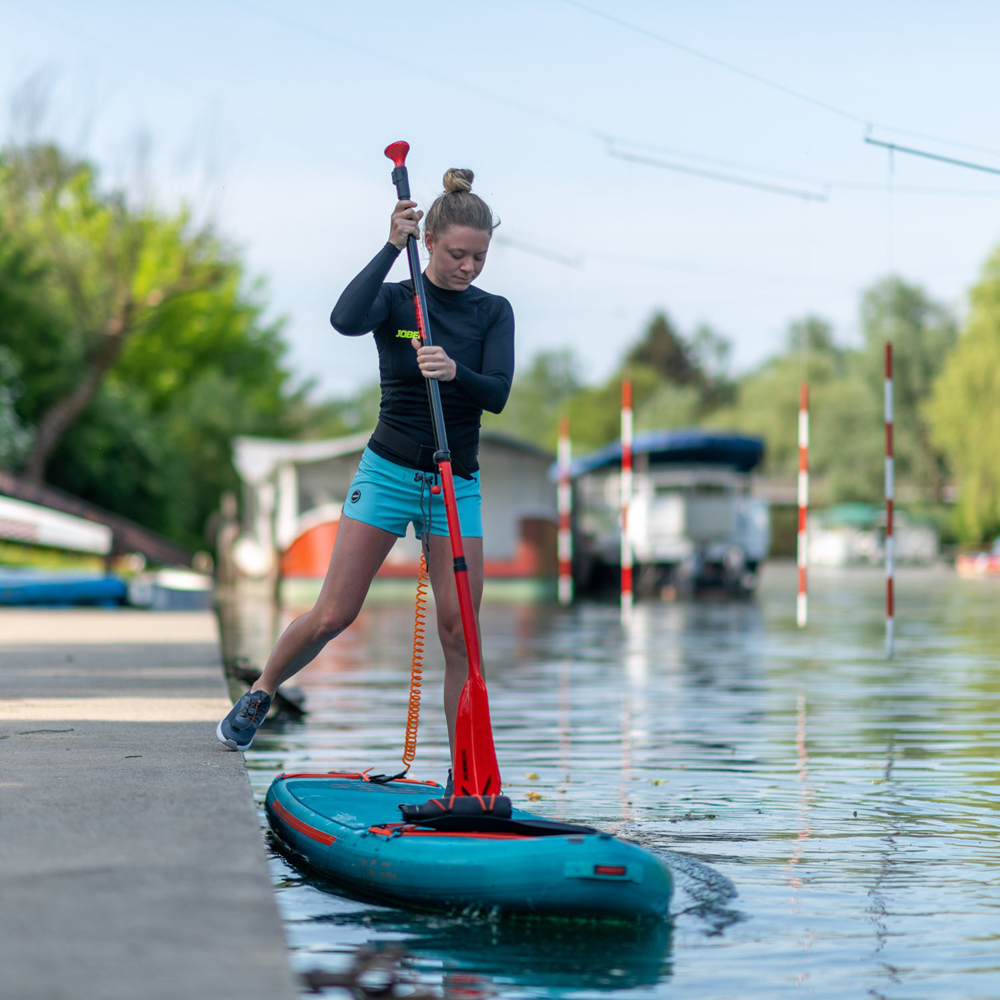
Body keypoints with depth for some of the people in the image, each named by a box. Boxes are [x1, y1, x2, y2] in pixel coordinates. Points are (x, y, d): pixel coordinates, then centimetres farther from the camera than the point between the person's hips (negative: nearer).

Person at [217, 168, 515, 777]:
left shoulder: (493, 312, 3)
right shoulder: (394, 299, -2)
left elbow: (497, 394, -12)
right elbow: (346, 320, -25)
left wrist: (455, 372, -31)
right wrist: (393, 247, -24)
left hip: (457, 485, 2)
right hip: (388, 473, -1)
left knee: (461, 634, -5)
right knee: (333, 616, -4)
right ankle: (260, 694, 22)